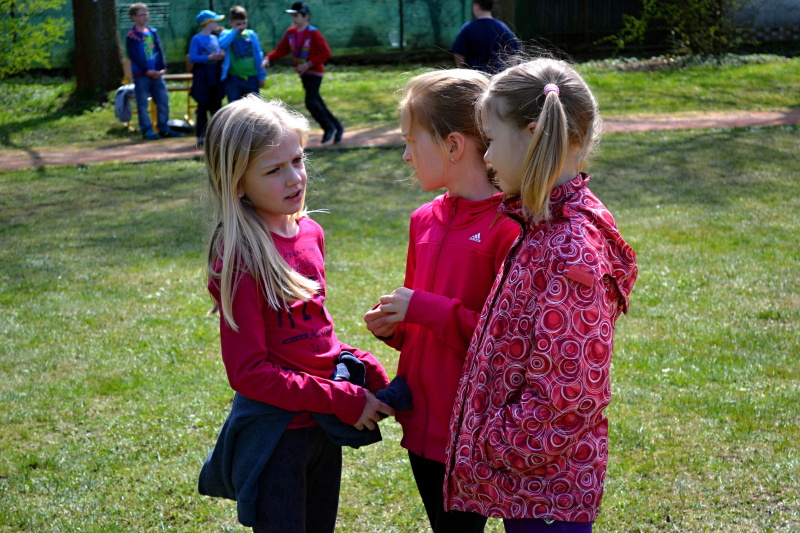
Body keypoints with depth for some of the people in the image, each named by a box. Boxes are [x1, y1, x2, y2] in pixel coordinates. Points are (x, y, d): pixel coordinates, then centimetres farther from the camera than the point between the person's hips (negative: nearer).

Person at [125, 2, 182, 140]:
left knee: (163, 100, 4)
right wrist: (147, 71, -15)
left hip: (157, 74, 5)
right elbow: (134, 56, -9)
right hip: (141, 75, -5)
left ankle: (163, 128, 12)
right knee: (142, 103, -1)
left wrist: (163, 68, -4)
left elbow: (159, 51, 9)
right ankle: (147, 130, 3)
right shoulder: (131, 36, -4)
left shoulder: (153, 32, 12)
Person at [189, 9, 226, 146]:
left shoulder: (215, 38, 12)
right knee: (203, 106, -2)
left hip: (215, 77, 6)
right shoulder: (197, 39, -8)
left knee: (216, 106, 8)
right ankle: (201, 136, 3)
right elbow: (192, 58, -15)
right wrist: (209, 58, -21)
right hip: (202, 77, -6)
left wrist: (221, 56, -4)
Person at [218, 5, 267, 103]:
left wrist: (261, 76, 6)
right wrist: (235, 31, -17)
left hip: (252, 78, 2)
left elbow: (258, 56, 9)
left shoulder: (251, 34, 6)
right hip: (234, 78, -2)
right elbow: (222, 43, -24)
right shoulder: (227, 34, 0)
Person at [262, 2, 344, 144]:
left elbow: (326, 52, -18)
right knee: (317, 102, 11)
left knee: (311, 102, -15)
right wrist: (268, 58, -15)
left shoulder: (313, 33, -16)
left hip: (314, 72, -7)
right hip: (303, 73, 7)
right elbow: (281, 50, 3)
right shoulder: (290, 33, 2)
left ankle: (329, 128, 3)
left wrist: (309, 64, -23)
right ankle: (337, 128, 23)